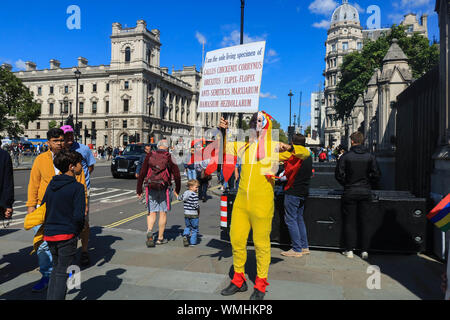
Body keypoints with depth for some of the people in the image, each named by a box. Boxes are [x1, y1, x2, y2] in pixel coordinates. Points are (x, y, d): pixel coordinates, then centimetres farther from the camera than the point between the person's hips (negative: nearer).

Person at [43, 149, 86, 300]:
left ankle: (50, 297, 27)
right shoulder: (77, 187, -15)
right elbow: (78, 216, -19)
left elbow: (43, 207, 12)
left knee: (56, 268, 23)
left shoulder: (51, 184, 6)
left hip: (49, 233, 7)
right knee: (63, 272, 6)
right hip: (67, 236, -7)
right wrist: (79, 229, -1)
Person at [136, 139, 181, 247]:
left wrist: (139, 190, 7)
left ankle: (149, 230, -15)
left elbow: (142, 174, 2)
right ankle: (160, 238, 15)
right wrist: (177, 190, 7)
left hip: (150, 188, 2)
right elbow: (176, 175, -5)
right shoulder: (169, 158, -2)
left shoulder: (150, 156, 4)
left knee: (152, 212, 10)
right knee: (163, 212, 9)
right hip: (164, 189, -2)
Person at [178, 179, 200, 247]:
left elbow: (179, 199, 16)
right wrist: (199, 211, -1)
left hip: (186, 214, 6)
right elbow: (196, 205, -20)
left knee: (188, 226, 22)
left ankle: (185, 235, -3)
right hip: (194, 214, -5)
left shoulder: (185, 193, 3)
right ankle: (192, 242, 12)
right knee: (194, 228, 10)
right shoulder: (195, 195, -17)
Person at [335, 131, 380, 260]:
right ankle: (364, 250, 12)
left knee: (349, 221, 6)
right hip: (365, 193, 2)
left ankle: (349, 250, 8)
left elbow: (339, 175, -8)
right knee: (364, 222, 9)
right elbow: (376, 175, -1)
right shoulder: (370, 157, 0)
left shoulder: (345, 157, -7)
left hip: (350, 193, -2)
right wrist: (367, 184, 14)